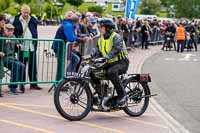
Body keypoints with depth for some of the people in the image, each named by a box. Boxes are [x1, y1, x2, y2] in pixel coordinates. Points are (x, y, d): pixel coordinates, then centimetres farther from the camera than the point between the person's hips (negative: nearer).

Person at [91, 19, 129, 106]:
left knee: (111, 72, -38)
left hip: (121, 62, -8)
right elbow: (97, 52, 9)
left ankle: (122, 95, -25)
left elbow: (116, 49, -30)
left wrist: (106, 57, -44)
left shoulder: (116, 37, -14)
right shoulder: (101, 39, 11)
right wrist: (91, 57, -13)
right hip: (109, 63, 8)